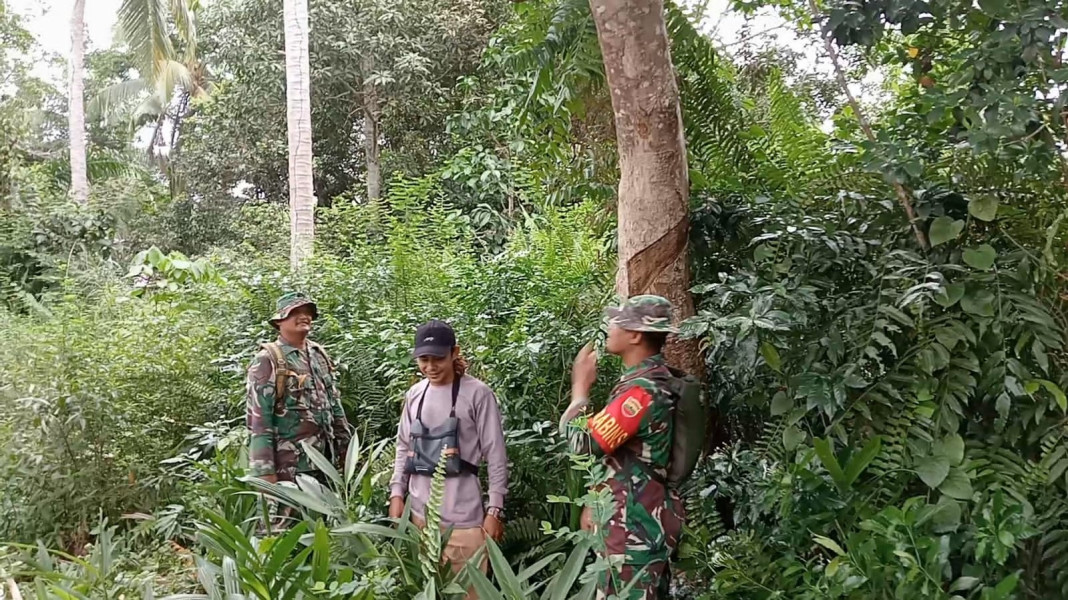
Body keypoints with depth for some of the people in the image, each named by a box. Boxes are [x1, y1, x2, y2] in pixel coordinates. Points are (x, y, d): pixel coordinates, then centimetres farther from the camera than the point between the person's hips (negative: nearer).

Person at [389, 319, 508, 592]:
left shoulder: (477, 393, -9)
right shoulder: (414, 394, 7)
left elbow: (496, 456, -7)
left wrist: (495, 510, -9)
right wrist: (396, 493, 7)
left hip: (462, 515, -5)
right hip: (420, 512, 5)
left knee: (468, 588, 3)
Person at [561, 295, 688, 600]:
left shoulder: (644, 389, -23)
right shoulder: (649, 378, 11)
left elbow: (584, 441, -23)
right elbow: (614, 450, 17)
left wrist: (580, 385, -10)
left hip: (636, 521, -10)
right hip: (639, 516, 10)